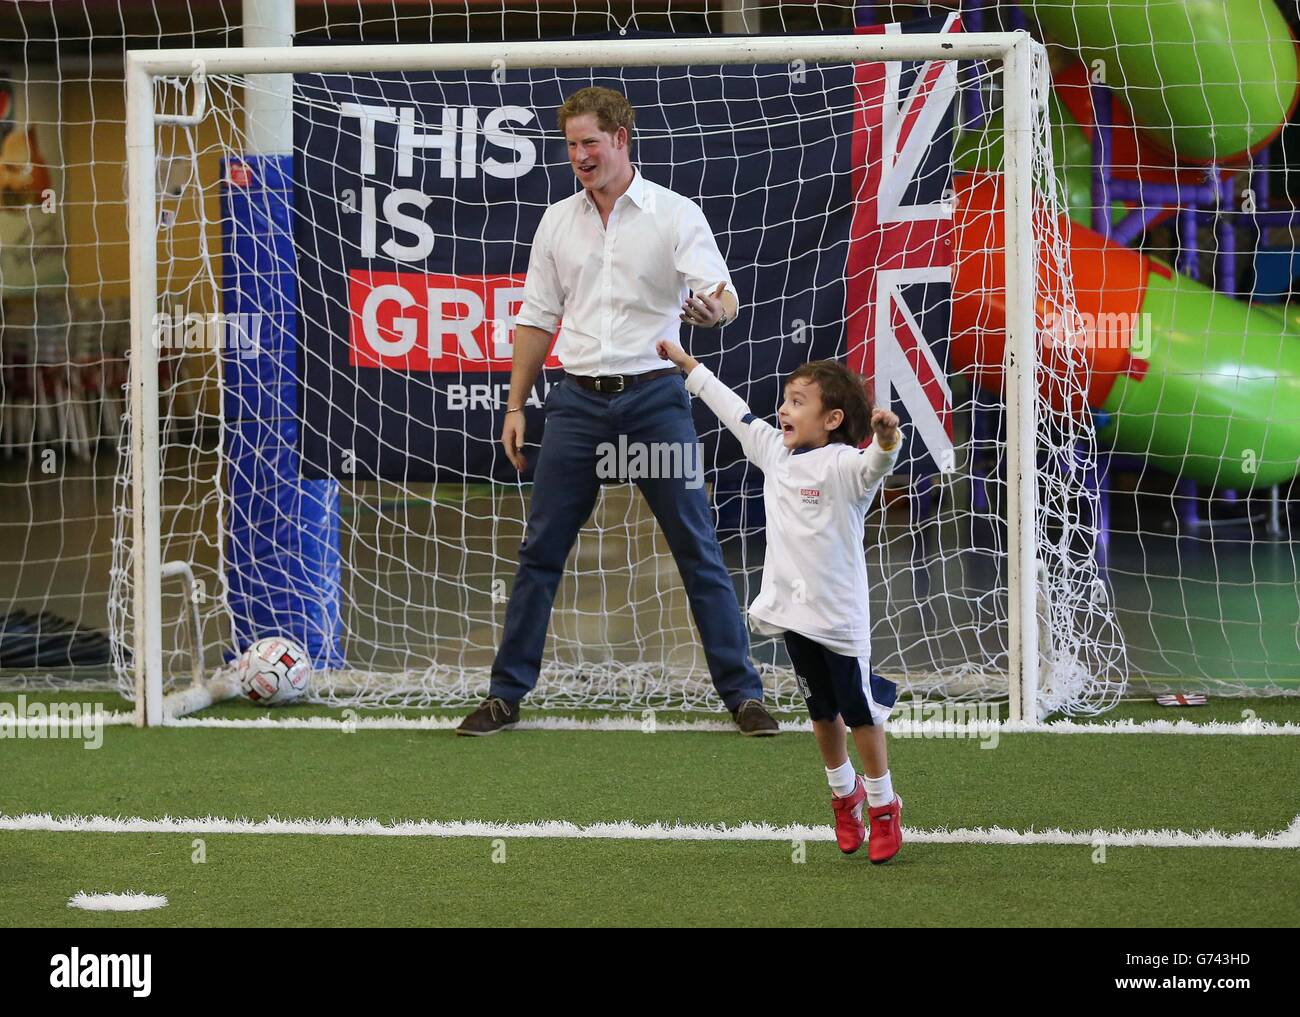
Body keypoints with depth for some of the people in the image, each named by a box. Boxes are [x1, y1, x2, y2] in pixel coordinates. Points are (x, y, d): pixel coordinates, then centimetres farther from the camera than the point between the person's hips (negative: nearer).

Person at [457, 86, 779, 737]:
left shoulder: (676, 215, -1)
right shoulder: (558, 221, 10)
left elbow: (725, 299, -11)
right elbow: (537, 319, 16)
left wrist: (715, 309, -35)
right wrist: (515, 406, 11)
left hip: (654, 398, -3)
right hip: (578, 401, 3)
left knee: (697, 548, -2)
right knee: (540, 549, 3)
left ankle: (741, 691, 3)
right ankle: (505, 694, 10)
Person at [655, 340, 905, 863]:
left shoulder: (841, 464, -16)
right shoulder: (775, 452, 8)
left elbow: (873, 465, -37)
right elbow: (734, 411, 20)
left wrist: (886, 441, -60)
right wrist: (687, 364, 28)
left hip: (840, 614, -7)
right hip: (793, 607, 7)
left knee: (861, 711, 3)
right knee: (822, 712, 17)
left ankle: (883, 806, 18)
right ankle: (843, 793, 35)